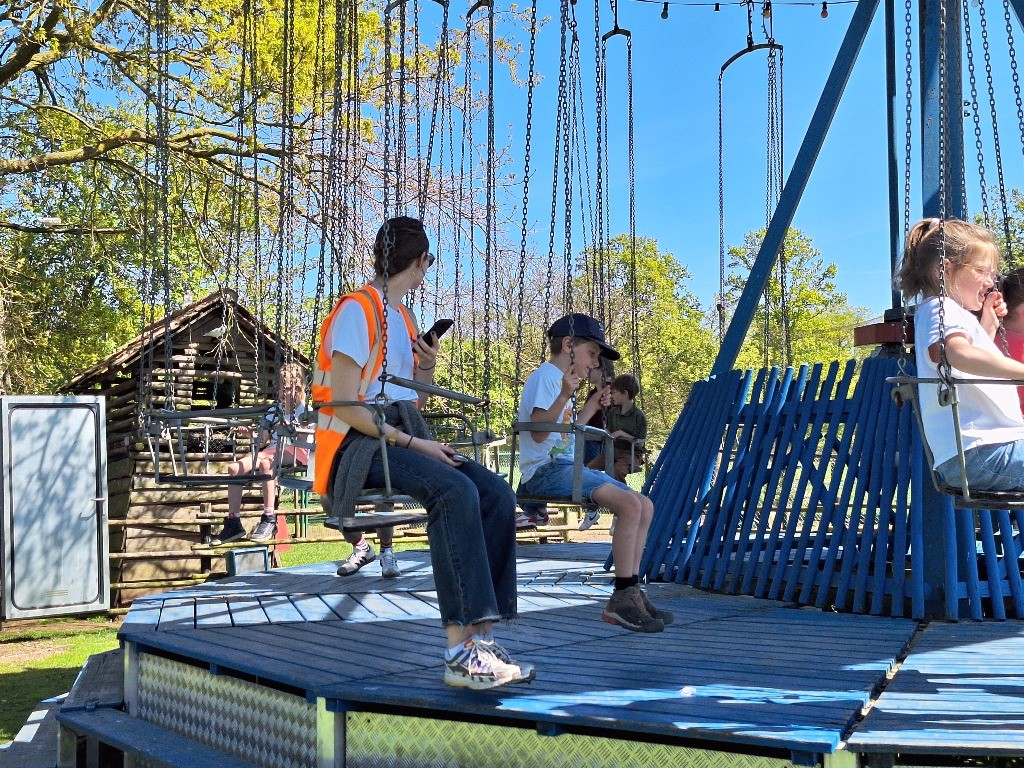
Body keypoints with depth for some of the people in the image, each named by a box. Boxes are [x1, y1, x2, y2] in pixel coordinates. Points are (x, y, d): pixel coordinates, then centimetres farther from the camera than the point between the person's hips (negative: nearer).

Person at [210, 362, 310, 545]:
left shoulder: (305, 410, 6)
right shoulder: (273, 410, 21)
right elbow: (263, 441, 17)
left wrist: (290, 429, -22)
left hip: (297, 450, -6)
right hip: (272, 450, 6)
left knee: (266, 462, -38)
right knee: (235, 467, -16)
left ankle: (269, 520, -35)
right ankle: (233, 522, -14)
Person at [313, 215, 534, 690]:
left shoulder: (403, 317, 21)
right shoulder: (357, 310, -6)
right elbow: (345, 405, -14)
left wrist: (427, 367, 6)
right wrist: (413, 443, -19)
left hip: (402, 441, 8)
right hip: (358, 446, -8)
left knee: (495, 492, -16)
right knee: (454, 491, -33)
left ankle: (482, 637, -21)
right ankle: (460, 650, -35)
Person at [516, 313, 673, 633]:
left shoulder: (561, 381, 24)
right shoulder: (544, 376, -7)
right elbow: (538, 432, -19)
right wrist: (564, 396, -30)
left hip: (568, 467, 10)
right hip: (546, 469, -10)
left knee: (645, 506, 1)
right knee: (630, 504, -25)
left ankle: (630, 592, -1)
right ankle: (623, 598, -20)